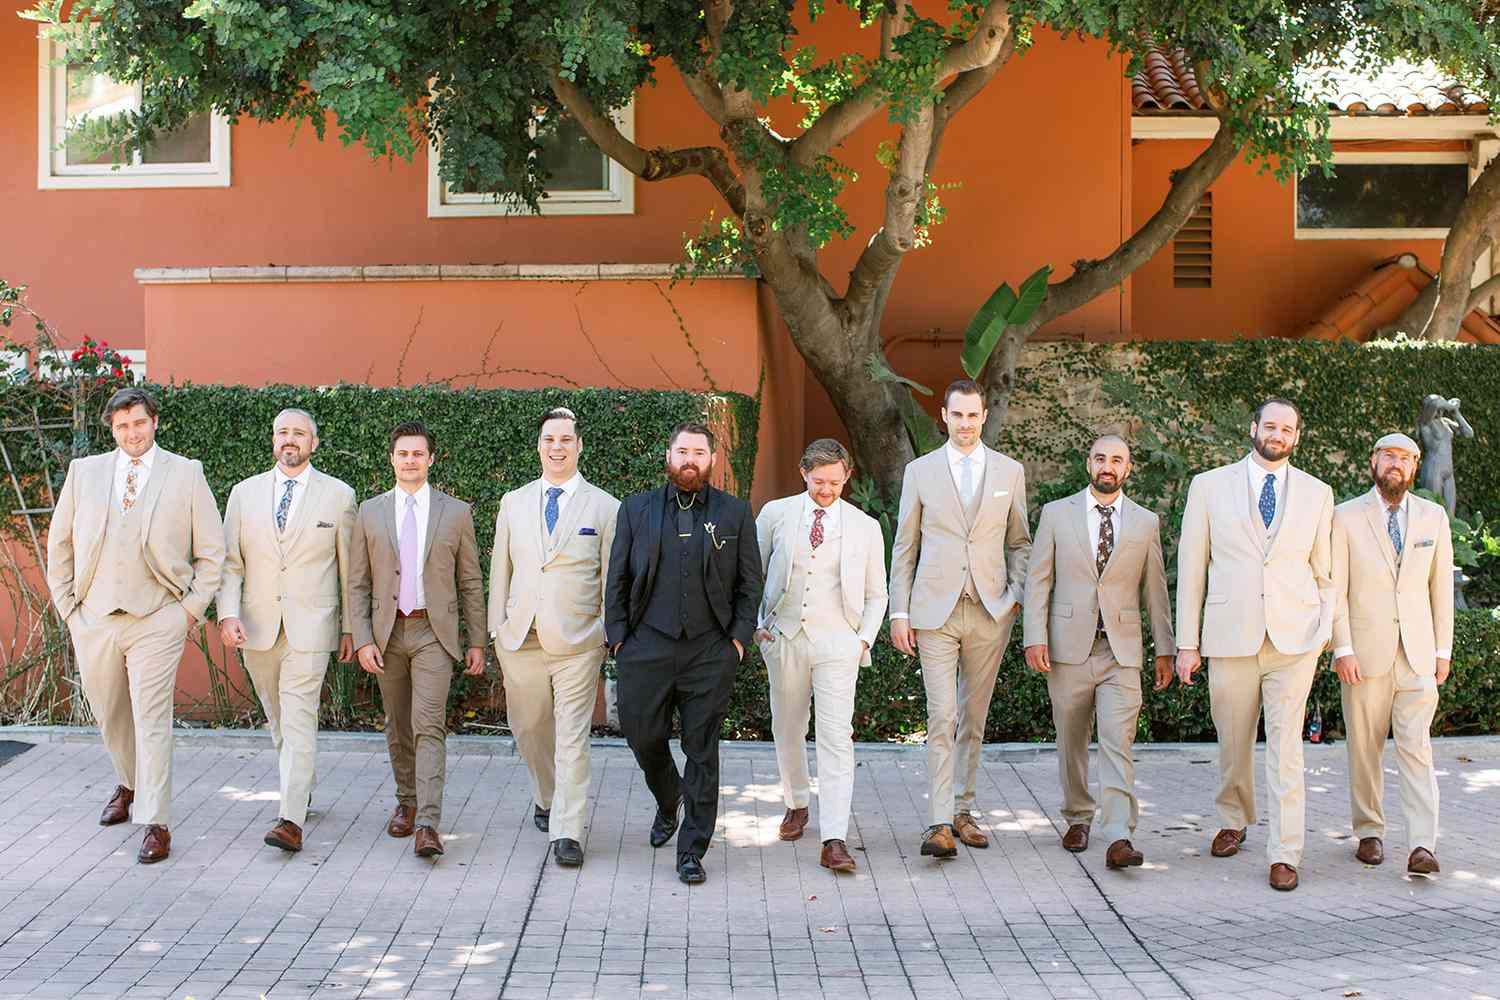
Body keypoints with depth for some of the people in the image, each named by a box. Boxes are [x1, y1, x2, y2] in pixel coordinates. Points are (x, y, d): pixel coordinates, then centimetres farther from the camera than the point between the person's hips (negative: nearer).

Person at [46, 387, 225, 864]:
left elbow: (212, 551, 4)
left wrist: (192, 607, -3)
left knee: (152, 719, -6)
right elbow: (59, 543, 13)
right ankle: (129, 785, 41)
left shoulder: (186, 474, 0)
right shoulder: (83, 471, 6)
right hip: (93, 619, 3)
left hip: (157, 621, -3)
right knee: (109, 715, 17)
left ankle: (155, 823, -3)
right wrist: (66, 605, 7)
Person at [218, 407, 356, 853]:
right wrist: (228, 613, -7)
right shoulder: (245, 493, 8)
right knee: (277, 719, 14)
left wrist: (350, 627, 4)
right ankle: (302, 786, 34)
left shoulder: (339, 495, 2)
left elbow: (349, 568, 5)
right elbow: (229, 562, 6)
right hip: (257, 626, 3)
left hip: (309, 627, -3)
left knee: (298, 720, -11)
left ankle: (292, 820, -14)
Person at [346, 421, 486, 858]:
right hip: (387, 633, 2)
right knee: (397, 727, 12)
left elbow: (470, 583, 6)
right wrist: (362, 639, -5)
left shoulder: (456, 512, 3)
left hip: (434, 633, -2)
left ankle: (427, 825, -18)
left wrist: (476, 641, 3)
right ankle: (406, 801, 31)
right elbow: (358, 584, 5)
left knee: (429, 726, -13)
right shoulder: (370, 512, 6)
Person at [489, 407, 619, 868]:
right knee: (529, 729, 14)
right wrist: (497, 630, 8)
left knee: (572, 739, -5)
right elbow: (500, 569, 12)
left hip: (577, 641, -3)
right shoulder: (513, 503, 10)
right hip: (521, 639, 3)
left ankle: (567, 831, -1)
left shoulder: (604, 507, 1)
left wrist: (610, 636, -1)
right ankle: (546, 798, 39)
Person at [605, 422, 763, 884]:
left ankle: (692, 852, 9)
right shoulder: (636, 509, 9)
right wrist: (618, 636, 1)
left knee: (702, 752, 1)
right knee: (643, 738, 6)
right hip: (646, 648, 1)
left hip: (710, 652, -1)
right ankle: (669, 802, 38)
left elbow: (750, 582, 7)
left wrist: (739, 637, -2)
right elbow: (617, 578, 9)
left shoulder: (734, 513, 7)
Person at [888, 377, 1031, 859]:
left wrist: (1017, 594, 0)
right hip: (936, 611, -2)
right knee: (942, 717, -9)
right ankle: (939, 823, -10)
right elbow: (904, 546, 7)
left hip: (991, 611, 2)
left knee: (974, 717, 9)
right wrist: (899, 611, 2)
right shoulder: (920, 471, 5)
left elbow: (1020, 541, 15)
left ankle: (963, 811, 20)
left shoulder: (1010, 471, 8)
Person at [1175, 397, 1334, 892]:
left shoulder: (1317, 493, 9)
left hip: (1295, 638, 0)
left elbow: (1325, 572, 14)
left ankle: (1284, 854, -1)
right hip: (1230, 636, 0)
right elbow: (1191, 567, 5)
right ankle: (1233, 821, 34)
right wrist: (1187, 643, 2)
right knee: (1232, 741, 10)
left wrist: (1327, 632, 5)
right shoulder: (1209, 486, 5)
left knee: (1285, 745, -5)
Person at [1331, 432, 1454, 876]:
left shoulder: (1433, 516, 9)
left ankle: (1422, 845, -9)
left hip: (1417, 653, 1)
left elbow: (1441, 586, 11)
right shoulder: (1347, 517, 1)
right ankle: (1369, 832, 18)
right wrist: (1342, 649, -9)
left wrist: (1443, 650, 8)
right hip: (1365, 653, -1)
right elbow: (1336, 588, -2)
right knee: (1364, 747, 5)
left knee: (1416, 748, -6)